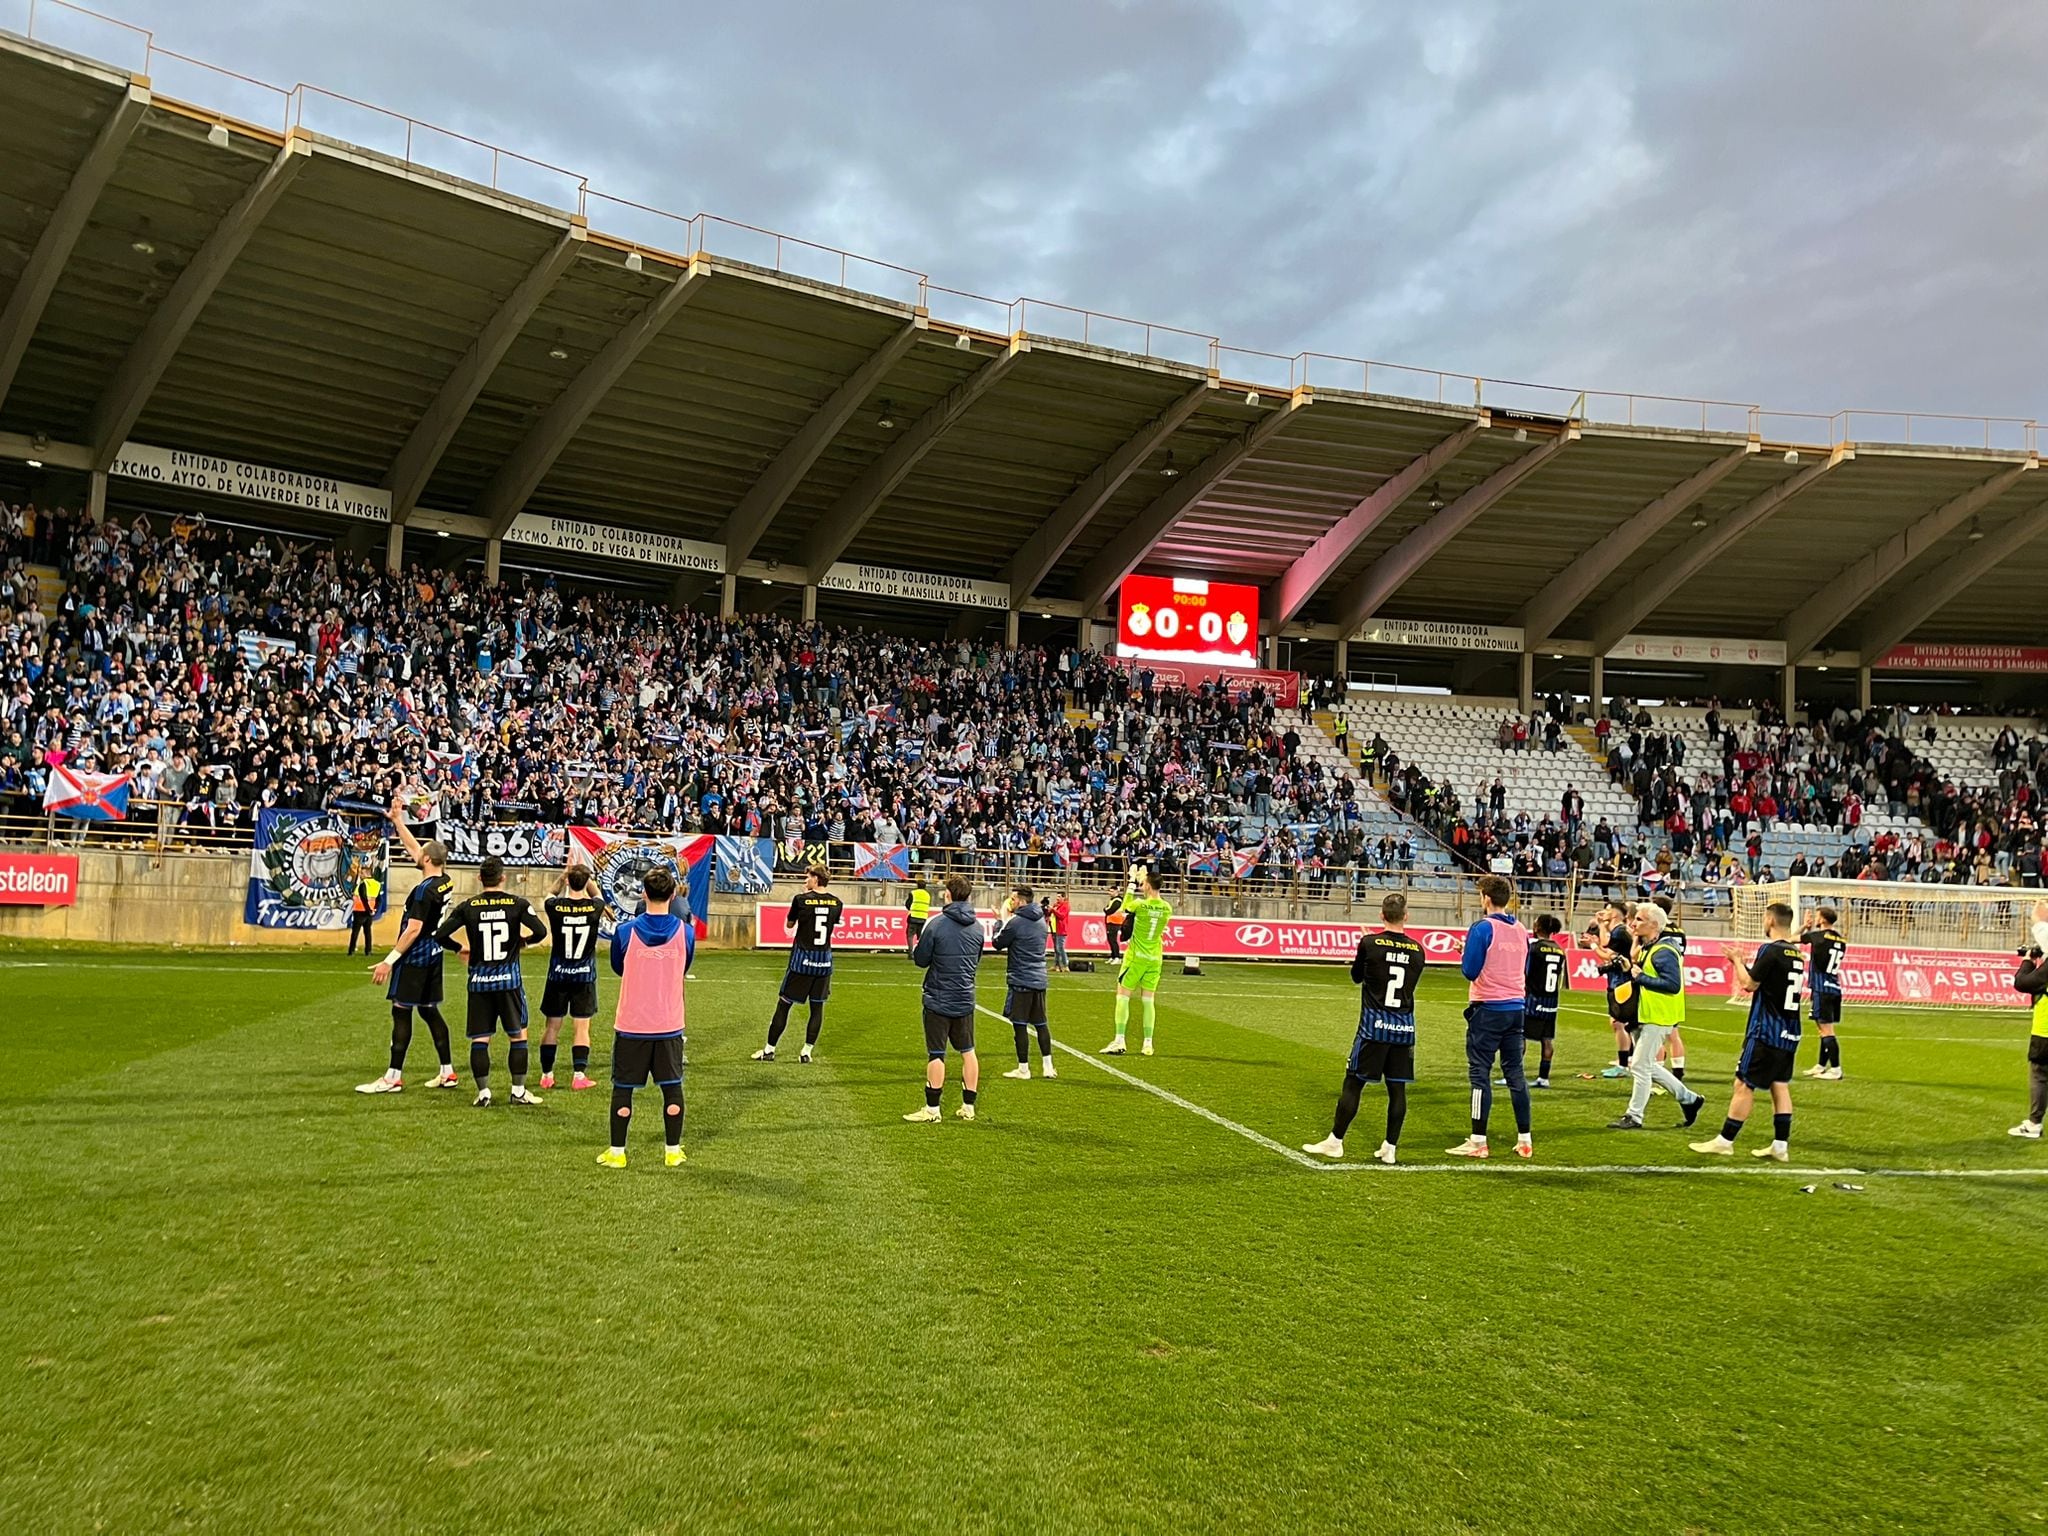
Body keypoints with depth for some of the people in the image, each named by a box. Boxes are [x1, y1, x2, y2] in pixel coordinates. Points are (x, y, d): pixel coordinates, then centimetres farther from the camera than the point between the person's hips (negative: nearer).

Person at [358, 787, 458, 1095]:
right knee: (429, 1011, 13)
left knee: (401, 1012, -3)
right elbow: (414, 848, 18)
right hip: (433, 956, 9)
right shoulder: (445, 882, 6)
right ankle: (448, 1072, 15)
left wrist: (389, 960, -20)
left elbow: (413, 930, -22)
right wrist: (397, 820, 20)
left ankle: (393, 1077, 1)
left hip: (415, 957, -9)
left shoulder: (425, 890, -19)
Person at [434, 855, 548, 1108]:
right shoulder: (518, 904, -4)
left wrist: (460, 948, 13)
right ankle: (518, 1091, 11)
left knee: (479, 1039, 7)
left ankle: (483, 1092, 6)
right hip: (509, 978, -1)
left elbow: (439, 935, -5)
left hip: (479, 980, 1)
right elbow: (540, 932, -11)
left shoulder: (467, 906, -2)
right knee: (518, 1035, 9)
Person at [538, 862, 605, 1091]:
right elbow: (597, 895, 16)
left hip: (558, 975, 1)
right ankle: (579, 1075, 2)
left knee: (551, 1027, 10)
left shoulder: (555, 907, -11)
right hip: (585, 976, -1)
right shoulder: (594, 908, -11)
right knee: (581, 1028, 4)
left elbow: (550, 896, 15)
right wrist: (584, 875, 20)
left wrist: (564, 876, 22)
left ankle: (546, 1075, 17)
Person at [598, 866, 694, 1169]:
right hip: (670, 1025, 1)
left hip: (631, 1025, -1)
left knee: (623, 1088, 10)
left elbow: (618, 969, 9)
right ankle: (673, 1151, 17)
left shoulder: (624, 931, -10)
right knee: (672, 1087, 11)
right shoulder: (686, 931, -7)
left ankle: (616, 1152, 16)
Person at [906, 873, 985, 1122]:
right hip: (965, 999, 5)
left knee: (936, 1054, 1)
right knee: (968, 1052, 13)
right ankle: (968, 1107, 18)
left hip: (938, 999, -4)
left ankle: (932, 1109, 6)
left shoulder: (936, 924, -15)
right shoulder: (977, 927, 1)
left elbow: (920, 960, -8)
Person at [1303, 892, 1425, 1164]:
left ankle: (1334, 1142, 8)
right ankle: (1390, 1148, 11)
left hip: (1375, 1025, -3)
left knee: (1353, 1083, 3)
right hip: (1404, 1027, 3)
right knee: (1397, 1088, 7)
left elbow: (1356, 976, 8)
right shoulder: (1417, 950, 3)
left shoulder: (1370, 943, -8)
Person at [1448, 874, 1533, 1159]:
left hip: (1488, 1009, -6)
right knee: (1515, 1072, 11)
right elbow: (1524, 970, 16)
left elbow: (1470, 971, -12)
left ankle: (1478, 1141, 1)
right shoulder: (1522, 930, 7)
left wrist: (1464, 954, 6)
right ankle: (1524, 1140, 14)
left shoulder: (1483, 928, -12)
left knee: (1480, 1073, 0)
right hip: (1516, 1007, 6)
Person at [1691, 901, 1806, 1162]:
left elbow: (1750, 983, -11)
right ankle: (1781, 1145, 13)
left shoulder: (1770, 949, -15)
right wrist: (1745, 966, 18)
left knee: (1743, 1085, -2)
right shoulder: (1797, 953, 10)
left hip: (1766, 1032, -8)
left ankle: (1725, 1141, 3)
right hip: (1789, 1033, 8)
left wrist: (1738, 961, 3)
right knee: (1780, 1086, 11)